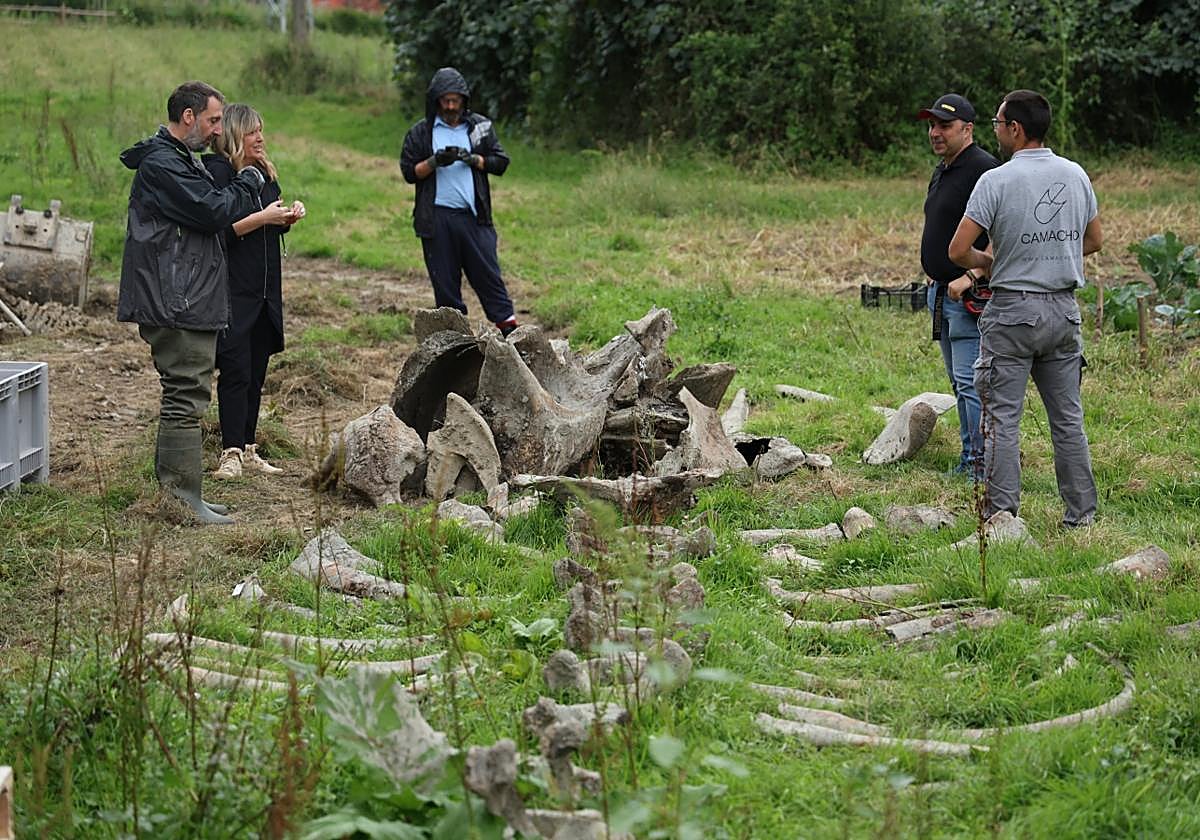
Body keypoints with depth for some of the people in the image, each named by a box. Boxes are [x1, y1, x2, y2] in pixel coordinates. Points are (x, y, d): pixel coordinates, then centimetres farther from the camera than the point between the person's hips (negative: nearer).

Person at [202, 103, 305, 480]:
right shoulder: (217, 173, -11)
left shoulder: (265, 173, 14)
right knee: (235, 372, -9)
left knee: (256, 374, 10)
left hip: (265, 290, 8)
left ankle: (248, 450, 17)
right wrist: (262, 218, -20)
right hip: (232, 291, -8)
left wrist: (289, 217, 4)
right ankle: (231, 453, -5)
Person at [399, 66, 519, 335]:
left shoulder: (480, 126, 10)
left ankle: (508, 329, 0)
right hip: (437, 219, 0)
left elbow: (500, 162, 7)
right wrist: (435, 162, -13)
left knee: (488, 274, -2)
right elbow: (409, 172, 4)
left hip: (474, 216, 0)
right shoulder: (420, 133, 7)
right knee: (445, 283, 4)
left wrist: (472, 159, -9)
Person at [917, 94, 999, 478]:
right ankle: (970, 454, 21)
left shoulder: (984, 169, -15)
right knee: (959, 382, 14)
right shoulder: (941, 172, 17)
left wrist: (972, 276, -25)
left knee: (971, 381, -11)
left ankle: (982, 460, -7)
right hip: (941, 290, 10)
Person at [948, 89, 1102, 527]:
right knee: (1068, 416, 11)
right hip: (1064, 310, 5)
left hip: (1012, 314, -5)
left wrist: (988, 261, 5)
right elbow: (1094, 240, 17)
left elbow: (958, 250, -14)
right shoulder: (1076, 175, 4)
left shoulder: (995, 181, -13)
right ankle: (1081, 511, 15)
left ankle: (1002, 513, 1)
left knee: (1002, 417, 1)